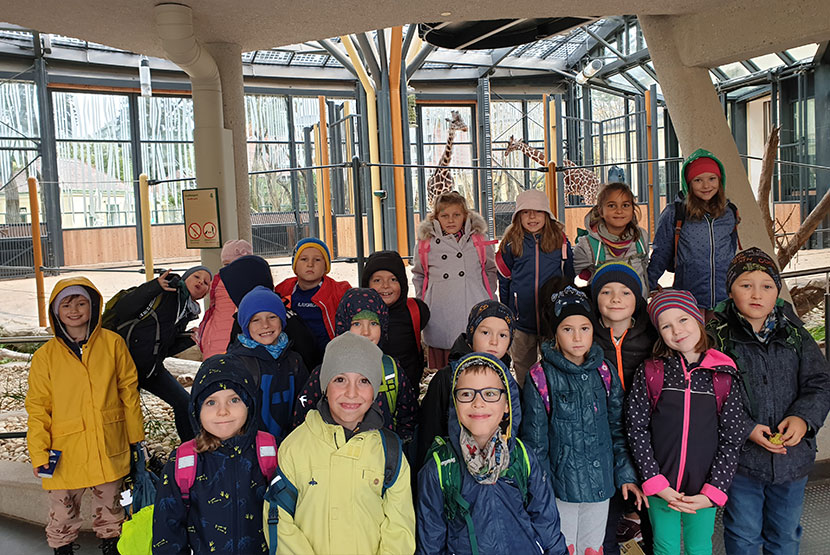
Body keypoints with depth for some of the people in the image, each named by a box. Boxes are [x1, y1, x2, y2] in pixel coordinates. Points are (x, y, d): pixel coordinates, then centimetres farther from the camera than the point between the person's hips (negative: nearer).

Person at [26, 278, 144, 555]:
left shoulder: (112, 343, -3)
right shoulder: (45, 356, -4)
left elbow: (128, 391, 3)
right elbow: (37, 408, -1)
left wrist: (136, 437, 5)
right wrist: (39, 452, -9)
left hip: (109, 448, 1)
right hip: (65, 452, 0)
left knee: (110, 508, 18)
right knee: (63, 516, 10)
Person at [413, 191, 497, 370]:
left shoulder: (478, 239, 7)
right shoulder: (426, 243, 7)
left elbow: (490, 270, 19)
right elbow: (419, 275, 20)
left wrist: (487, 299, 13)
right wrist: (422, 302, 13)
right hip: (440, 317, 0)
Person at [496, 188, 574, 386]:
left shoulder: (560, 241, 1)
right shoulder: (511, 245, 0)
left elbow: (569, 278, 9)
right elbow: (504, 281, 7)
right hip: (521, 320, 0)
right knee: (523, 367, 13)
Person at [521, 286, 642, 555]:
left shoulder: (606, 372, 0)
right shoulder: (542, 380, -12)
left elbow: (618, 429, 8)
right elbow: (535, 441, -7)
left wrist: (626, 475, 4)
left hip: (600, 483, 3)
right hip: (561, 484, -3)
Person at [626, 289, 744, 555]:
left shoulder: (725, 376, -5)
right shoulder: (650, 373, -6)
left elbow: (731, 438, -3)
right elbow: (637, 429, -7)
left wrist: (712, 492, -9)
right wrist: (656, 483, -12)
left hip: (703, 491, 0)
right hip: (661, 488, 0)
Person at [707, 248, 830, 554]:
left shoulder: (793, 332, 0)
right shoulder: (716, 334, -12)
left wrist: (804, 417, -15)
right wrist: (745, 428, -22)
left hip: (792, 457, 3)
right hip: (741, 457, -3)